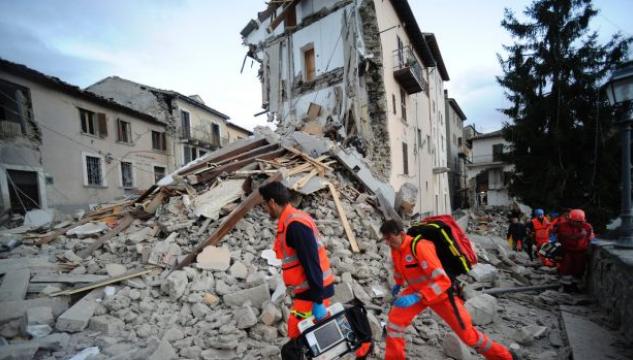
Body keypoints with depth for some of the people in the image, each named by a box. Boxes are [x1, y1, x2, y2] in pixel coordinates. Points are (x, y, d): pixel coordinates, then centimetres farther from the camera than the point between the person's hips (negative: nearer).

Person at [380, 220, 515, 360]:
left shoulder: (420, 246, -34)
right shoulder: (395, 249, -9)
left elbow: (443, 281, -36)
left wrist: (416, 298, -40)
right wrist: (398, 284, 27)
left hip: (441, 293, -6)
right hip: (418, 291, 6)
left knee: (468, 334, 8)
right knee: (395, 319, -8)